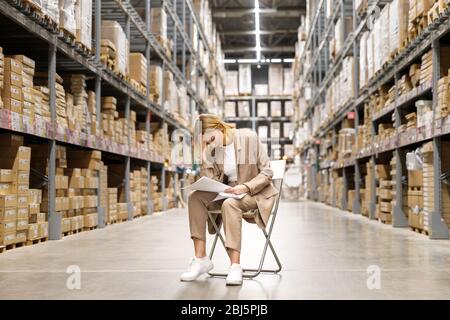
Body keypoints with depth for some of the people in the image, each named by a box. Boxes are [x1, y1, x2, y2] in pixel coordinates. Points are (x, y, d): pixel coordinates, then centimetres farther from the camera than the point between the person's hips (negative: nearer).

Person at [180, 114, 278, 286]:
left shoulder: (249, 137, -13)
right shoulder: (210, 149, 0)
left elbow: (266, 173, -11)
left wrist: (245, 187, -27)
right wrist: (203, 153, -14)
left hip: (256, 192, -5)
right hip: (227, 192, 5)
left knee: (230, 204, -37)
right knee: (195, 197, -20)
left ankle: (235, 266, -35)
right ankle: (201, 259, -20)